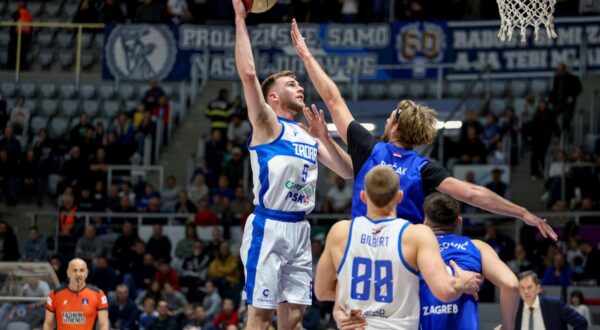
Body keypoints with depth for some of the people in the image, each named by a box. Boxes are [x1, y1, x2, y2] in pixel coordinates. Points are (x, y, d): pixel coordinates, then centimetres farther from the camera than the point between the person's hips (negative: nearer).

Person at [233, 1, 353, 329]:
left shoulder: (309, 134, 16)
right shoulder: (267, 125, -3)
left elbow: (349, 172, 12)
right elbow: (248, 73, -17)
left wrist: (323, 136, -1)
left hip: (300, 229, 7)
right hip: (268, 227, -6)